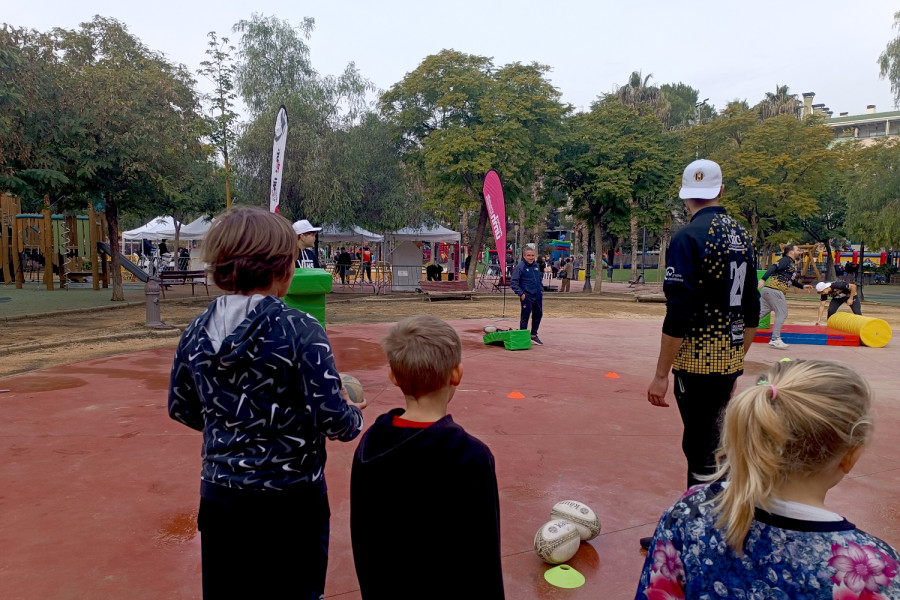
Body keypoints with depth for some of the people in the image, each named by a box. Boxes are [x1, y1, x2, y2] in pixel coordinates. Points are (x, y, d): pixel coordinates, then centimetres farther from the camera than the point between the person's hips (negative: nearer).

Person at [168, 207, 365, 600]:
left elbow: (181, 409, 9)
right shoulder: (299, 330, -20)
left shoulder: (196, 332, -3)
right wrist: (355, 417, 1)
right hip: (290, 499, -5)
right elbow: (332, 418, -21)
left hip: (219, 498, 5)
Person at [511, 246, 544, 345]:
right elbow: (513, 282, -10)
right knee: (525, 317, -3)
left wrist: (541, 290, 15)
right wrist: (521, 294, -16)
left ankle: (534, 335, 28)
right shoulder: (520, 267, -9)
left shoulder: (536, 266, 13)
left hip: (538, 296, 7)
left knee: (538, 315, 13)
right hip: (527, 297, -7)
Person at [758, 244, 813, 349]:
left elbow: (790, 279, 36)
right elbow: (773, 268, -19)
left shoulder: (792, 264, 26)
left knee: (761, 312, 8)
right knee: (782, 314, -4)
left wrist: (802, 286, 38)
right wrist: (763, 279, -31)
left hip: (768, 290, 9)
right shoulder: (786, 260, -4)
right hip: (774, 290, -9)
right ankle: (775, 339, -2)